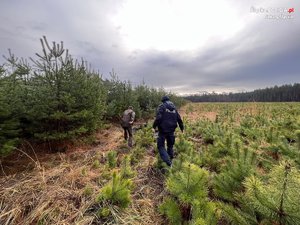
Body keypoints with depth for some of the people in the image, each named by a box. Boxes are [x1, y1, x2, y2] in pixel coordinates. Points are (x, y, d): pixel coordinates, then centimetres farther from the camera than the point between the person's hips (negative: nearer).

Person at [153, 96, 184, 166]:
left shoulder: (162, 106, -6)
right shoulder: (174, 108, 11)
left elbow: (158, 117, -20)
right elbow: (179, 119, 13)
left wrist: (154, 126, -8)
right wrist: (182, 128, 25)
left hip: (163, 130, -5)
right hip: (171, 130, 6)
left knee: (161, 146, 3)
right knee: (170, 145, 22)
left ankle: (167, 161, -10)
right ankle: (170, 160, 30)